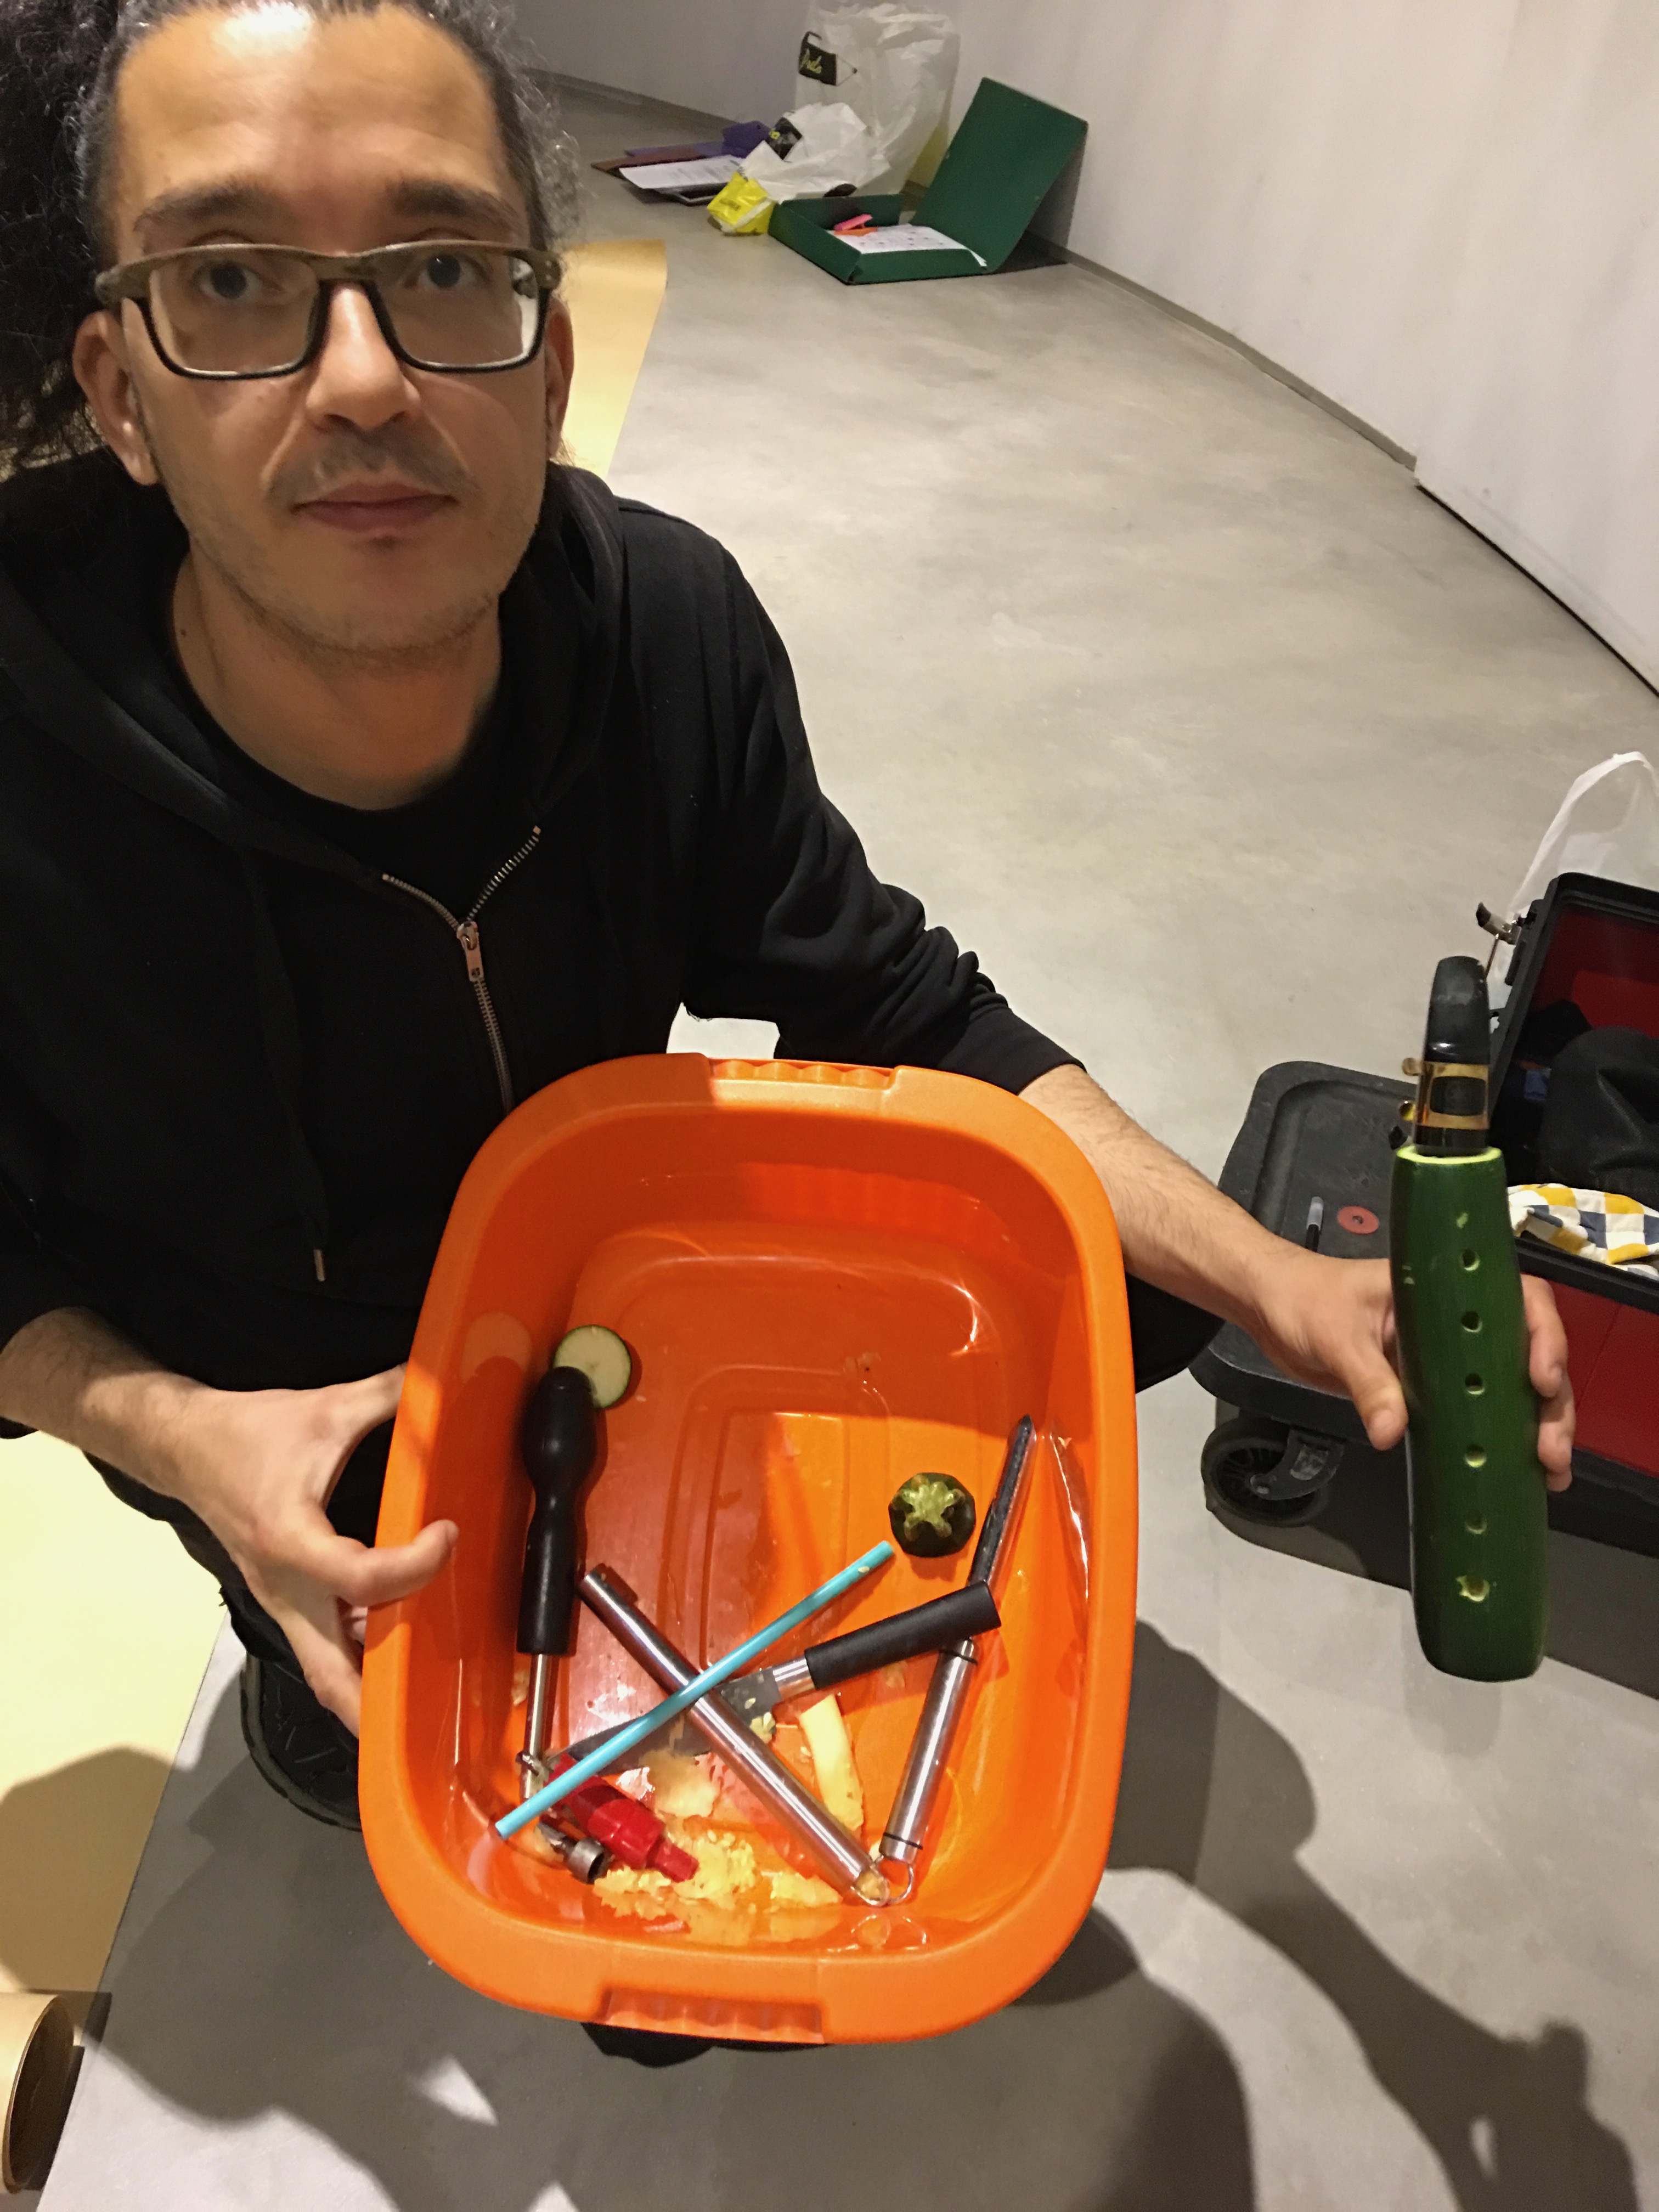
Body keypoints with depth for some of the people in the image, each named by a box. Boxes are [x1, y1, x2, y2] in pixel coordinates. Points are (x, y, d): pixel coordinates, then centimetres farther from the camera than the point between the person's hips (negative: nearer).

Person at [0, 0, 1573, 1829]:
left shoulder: (662, 624, -21)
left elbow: (900, 1015, -15)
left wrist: (1280, 1288, -24)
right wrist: (180, 1436, -33)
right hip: (268, 1409, -2)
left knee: (1134, 1283, -3)